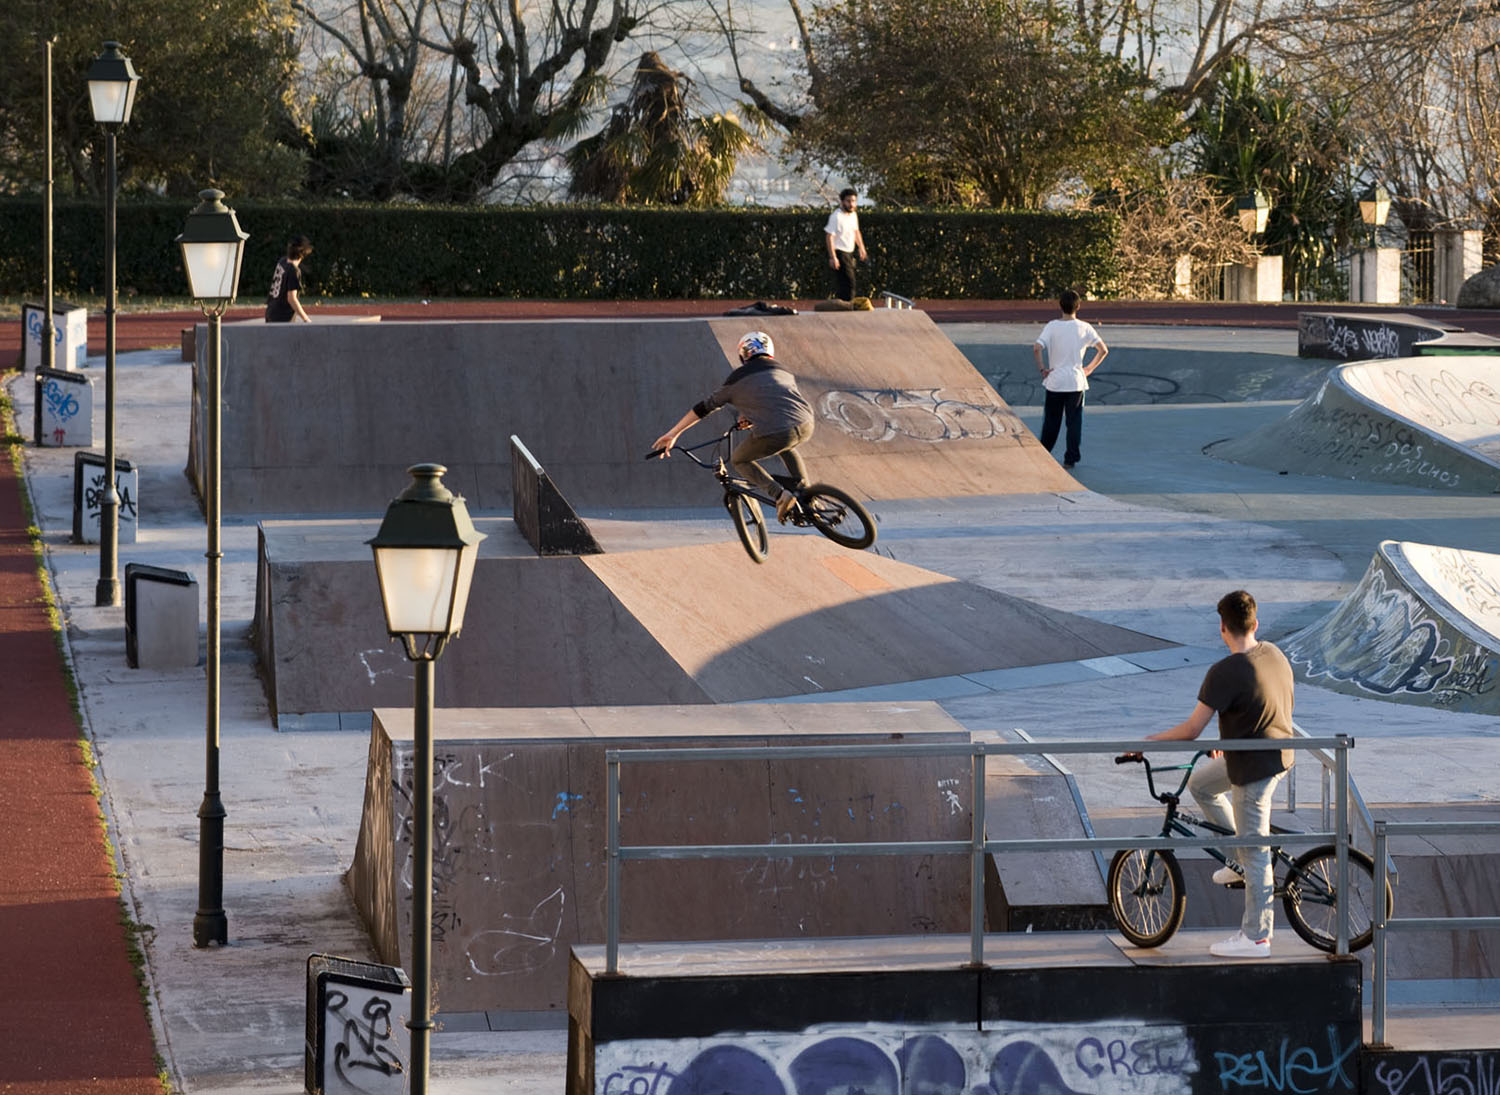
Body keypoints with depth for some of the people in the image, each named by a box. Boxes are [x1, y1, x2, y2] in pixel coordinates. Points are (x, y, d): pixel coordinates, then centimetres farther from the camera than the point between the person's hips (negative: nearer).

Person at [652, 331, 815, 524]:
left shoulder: (737, 379, 16)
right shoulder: (783, 370, 26)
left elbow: (705, 407, 21)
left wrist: (672, 434, 26)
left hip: (773, 432, -5)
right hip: (805, 426, 5)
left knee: (740, 460, 21)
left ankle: (780, 495, 1)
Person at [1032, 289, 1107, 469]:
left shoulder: (1052, 326, -6)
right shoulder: (1084, 328, -3)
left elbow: (1037, 348, -17)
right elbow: (1103, 350, -2)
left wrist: (1042, 368, -5)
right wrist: (1089, 368, 7)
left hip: (1054, 381, 0)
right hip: (1076, 382, 0)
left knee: (1051, 421, 12)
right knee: (1074, 421, 7)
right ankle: (1071, 458, 5)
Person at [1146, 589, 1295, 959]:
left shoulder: (1225, 672, -23)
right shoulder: (1274, 655, 2)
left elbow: (1191, 729, -22)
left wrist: (1148, 741, -7)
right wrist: (1227, 741, 30)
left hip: (1253, 767, -9)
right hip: (1280, 754, 9)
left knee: (1255, 853, 1)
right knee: (1200, 783, 26)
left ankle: (1256, 937, 10)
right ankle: (1240, 857, 28)